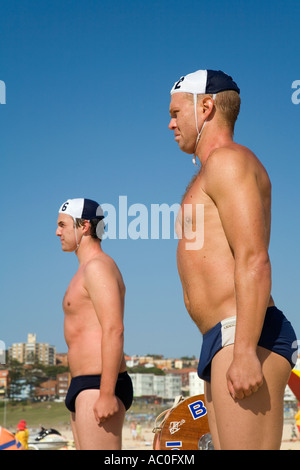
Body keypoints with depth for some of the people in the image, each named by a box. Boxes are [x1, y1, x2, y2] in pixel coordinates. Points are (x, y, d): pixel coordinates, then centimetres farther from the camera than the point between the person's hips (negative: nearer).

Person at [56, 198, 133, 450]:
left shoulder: (99, 266, -8)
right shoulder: (88, 271, 23)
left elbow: (114, 331, -19)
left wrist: (106, 393, -24)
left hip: (98, 385, -10)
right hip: (85, 386, 10)